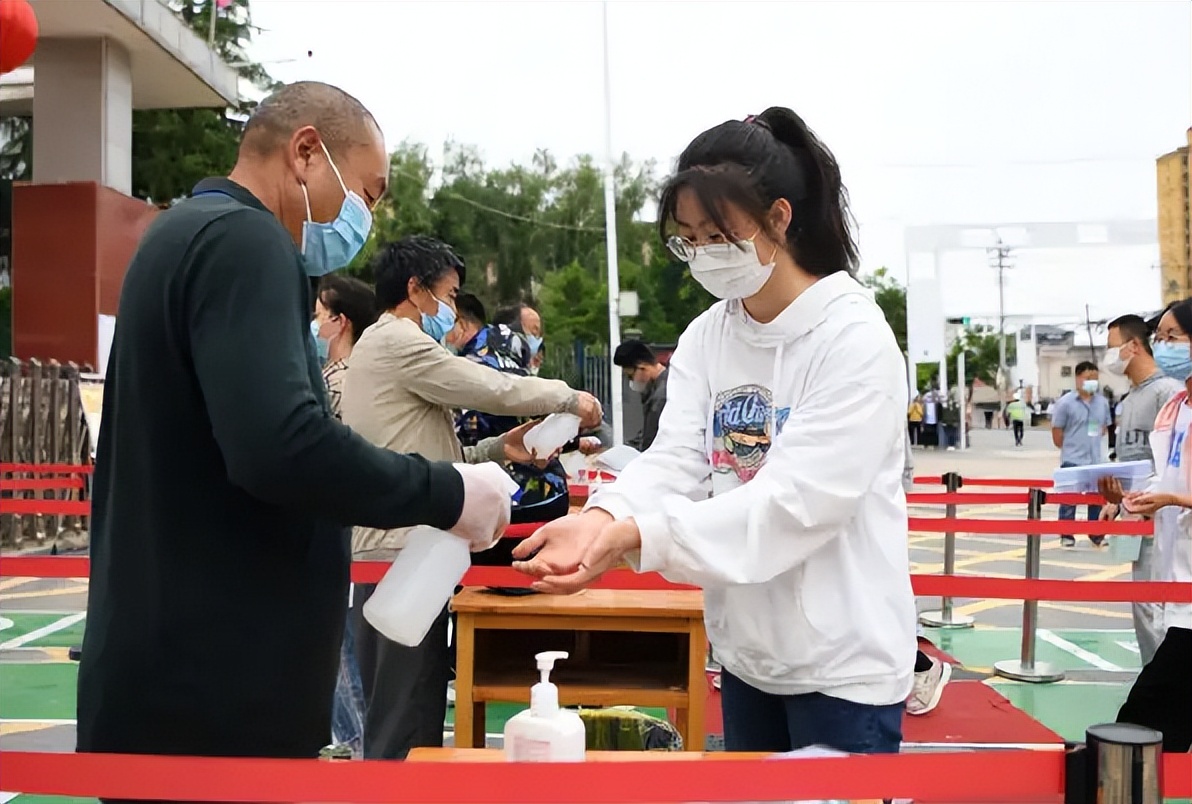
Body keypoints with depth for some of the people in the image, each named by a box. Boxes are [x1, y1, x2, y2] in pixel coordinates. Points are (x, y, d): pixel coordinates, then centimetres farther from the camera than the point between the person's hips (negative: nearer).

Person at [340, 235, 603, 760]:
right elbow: (492, 388, -12)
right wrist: (568, 398, 3)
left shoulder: (382, 344, 23)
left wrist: (498, 449, 8)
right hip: (405, 553, -11)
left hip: (384, 550, 11)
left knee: (393, 718, 14)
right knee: (408, 723, -7)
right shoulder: (398, 342, -10)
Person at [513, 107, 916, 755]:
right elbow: (675, 460, -7)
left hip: (842, 660, -6)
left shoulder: (855, 338, -16)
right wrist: (602, 517, -30)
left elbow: (799, 498, -25)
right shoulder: (704, 339, 4)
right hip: (747, 650, 6)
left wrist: (638, 536, -35)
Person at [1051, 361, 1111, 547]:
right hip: (1072, 461, -5)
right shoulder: (1065, 402, -9)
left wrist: (1092, 446, 13)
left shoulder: (1102, 402, 6)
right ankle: (1067, 536, 8)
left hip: (1096, 460, 5)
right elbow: (1057, 434, -5)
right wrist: (1072, 448, 4)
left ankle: (1097, 535, 22)